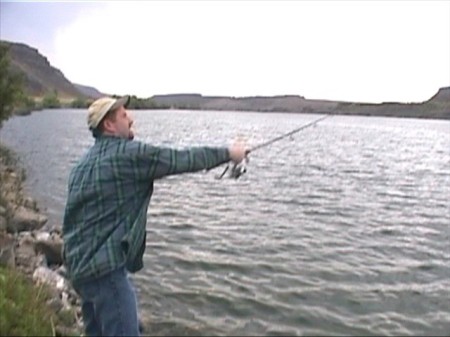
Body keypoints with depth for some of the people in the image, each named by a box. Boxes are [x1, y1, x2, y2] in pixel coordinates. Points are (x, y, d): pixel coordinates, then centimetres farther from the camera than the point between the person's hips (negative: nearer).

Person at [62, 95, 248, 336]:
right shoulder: (127, 153, -14)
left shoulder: (86, 162, 12)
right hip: (105, 267, -10)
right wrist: (228, 153, 3)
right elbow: (182, 159, -9)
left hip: (82, 265, 10)